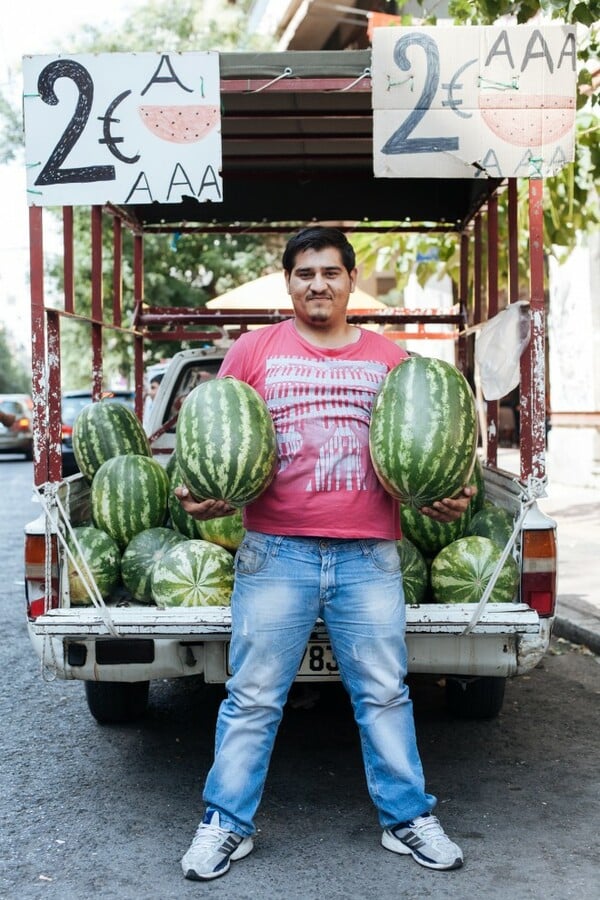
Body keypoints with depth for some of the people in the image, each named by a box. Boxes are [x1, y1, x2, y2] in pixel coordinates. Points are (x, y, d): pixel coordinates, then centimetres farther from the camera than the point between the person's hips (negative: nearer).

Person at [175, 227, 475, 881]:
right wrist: (202, 494, -10)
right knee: (253, 698, 4)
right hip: (276, 552, -1)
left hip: (370, 556, 2)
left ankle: (407, 819, 23)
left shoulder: (389, 358, 12)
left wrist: (447, 496, -2)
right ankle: (226, 825, 17)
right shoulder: (255, 350, 7)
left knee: (384, 693, 9)